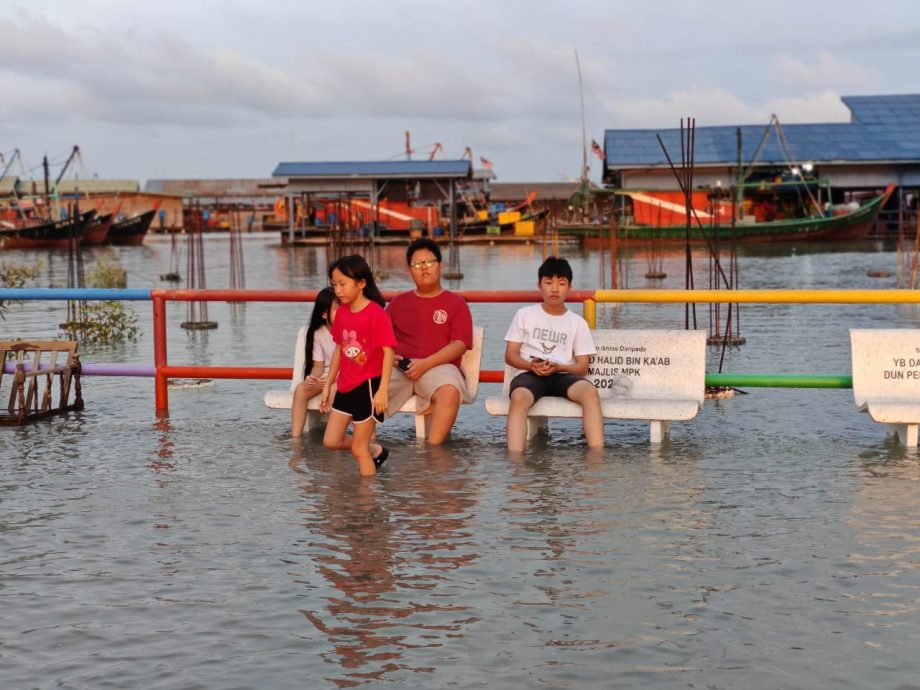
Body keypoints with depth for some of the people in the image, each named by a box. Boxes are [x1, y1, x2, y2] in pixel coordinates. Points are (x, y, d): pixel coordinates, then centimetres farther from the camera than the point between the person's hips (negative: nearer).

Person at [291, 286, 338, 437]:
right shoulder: (318, 333, 2)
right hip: (325, 377, 4)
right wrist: (311, 378, -21)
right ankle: (295, 438, -22)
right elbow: (318, 365, 2)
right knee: (300, 389, -22)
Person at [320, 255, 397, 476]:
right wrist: (327, 386, 15)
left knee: (358, 448, 0)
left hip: (367, 386, -7)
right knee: (331, 441, 9)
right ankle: (375, 451, 29)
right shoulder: (342, 312, 5)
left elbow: (388, 351, -17)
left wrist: (382, 390, -21)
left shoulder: (376, 313, -16)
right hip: (345, 386, 7)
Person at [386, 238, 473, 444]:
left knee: (450, 391, -38)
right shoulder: (399, 302, 21)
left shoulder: (456, 303, 9)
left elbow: (459, 345, -2)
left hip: (439, 367, -3)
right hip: (400, 369, 3)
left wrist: (426, 363, -15)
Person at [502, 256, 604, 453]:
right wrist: (531, 365, -13)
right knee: (519, 398, -38)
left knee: (590, 392, -33)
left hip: (563, 375, 1)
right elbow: (510, 355, 9)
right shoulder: (524, 315, 12)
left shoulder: (578, 323, 14)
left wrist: (558, 367, -13)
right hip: (529, 374, -1)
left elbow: (582, 367, 9)